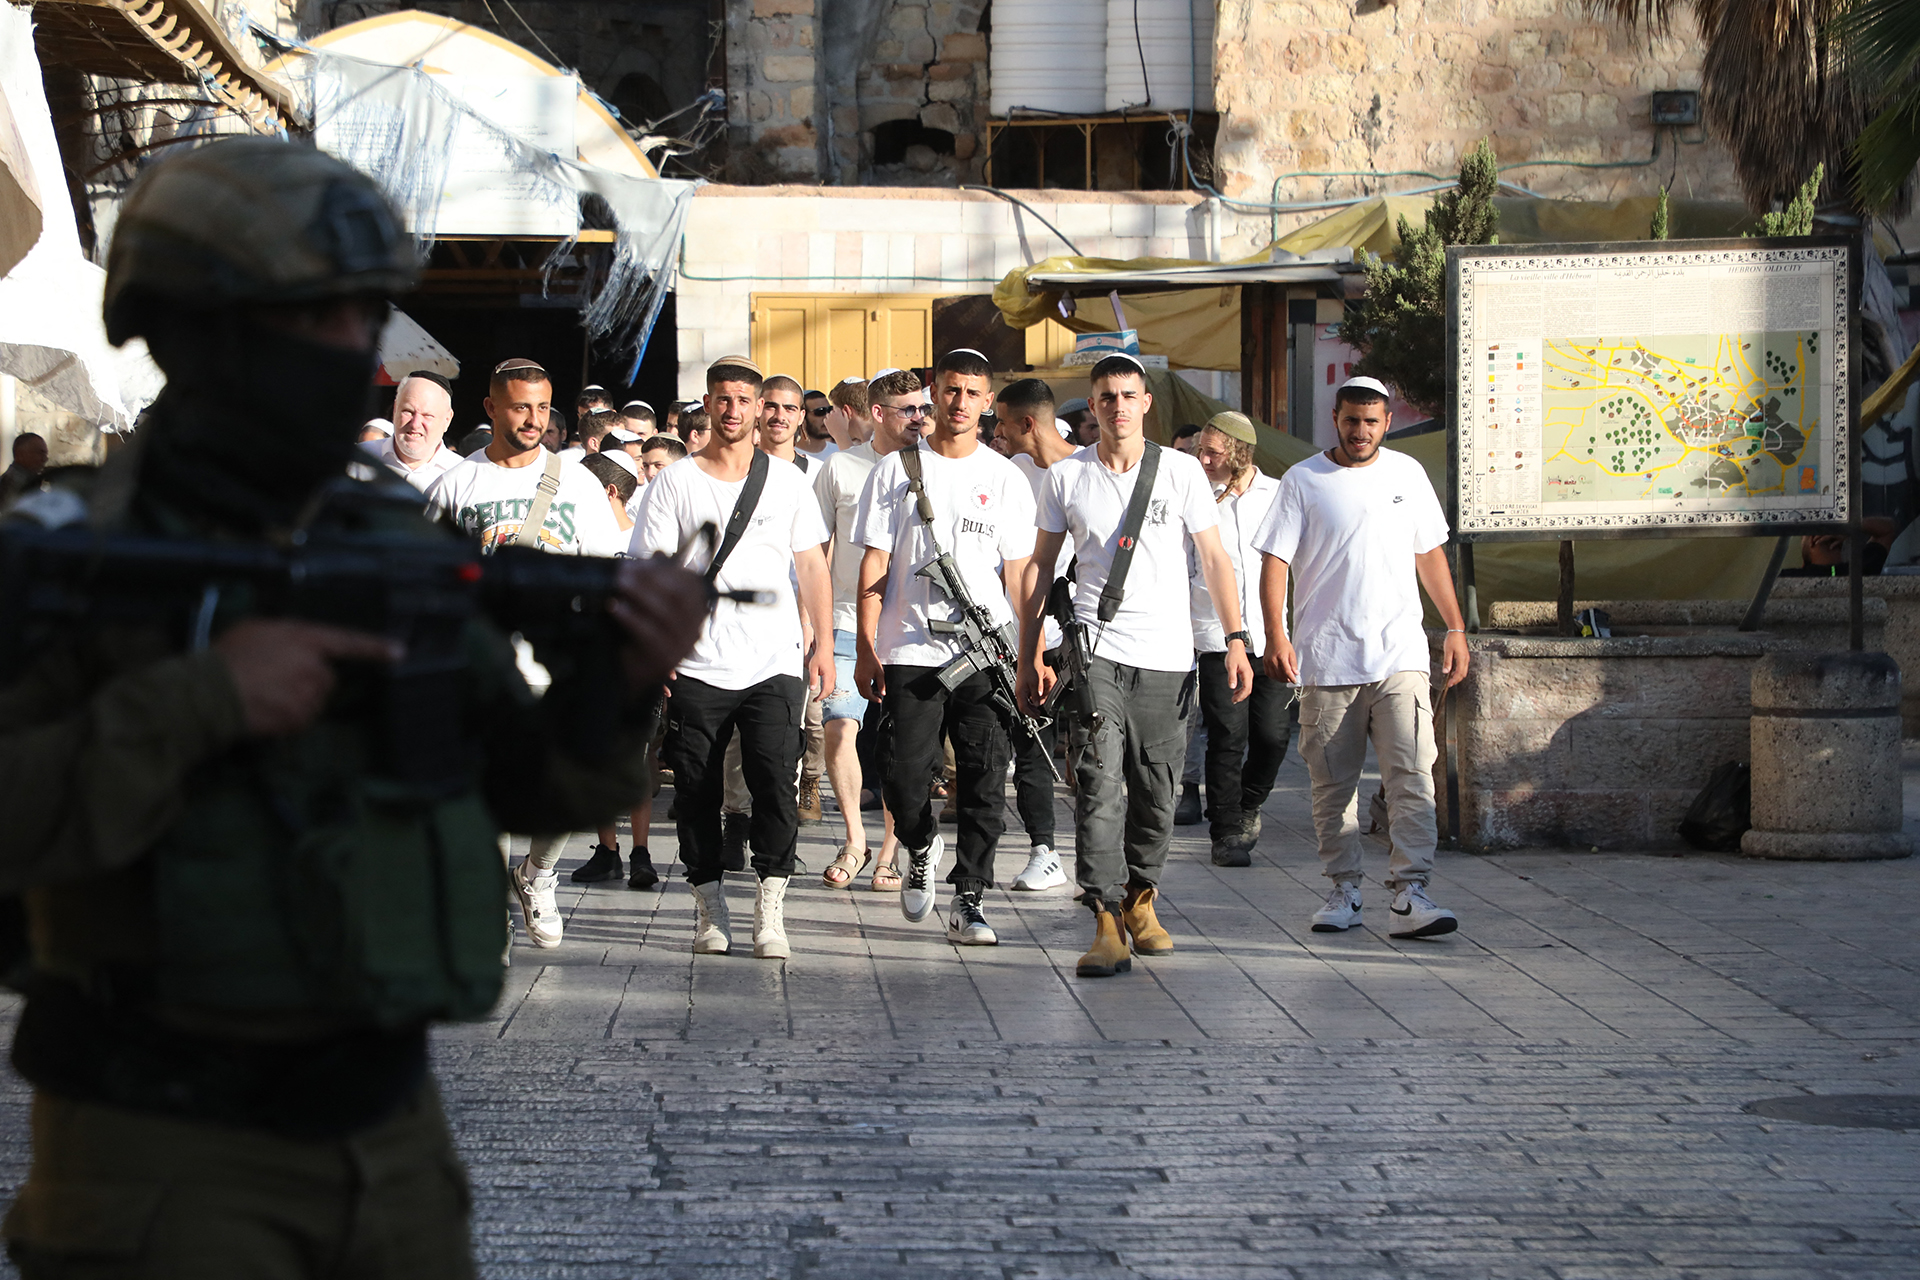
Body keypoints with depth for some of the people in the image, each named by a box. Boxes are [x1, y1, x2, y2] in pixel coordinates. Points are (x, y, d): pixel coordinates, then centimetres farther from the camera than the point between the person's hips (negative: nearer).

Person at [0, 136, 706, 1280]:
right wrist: (198, 701, -28)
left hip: (388, 1141, 6)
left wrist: (620, 683, -11)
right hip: (164, 1155, -6)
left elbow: (535, 787, 9)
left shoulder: (399, 552, 5)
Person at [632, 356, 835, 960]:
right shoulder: (674, 483, 5)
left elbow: (812, 566, 12)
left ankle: (770, 911, -5)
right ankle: (709, 908, 14)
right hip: (697, 668, 0)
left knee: (776, 785, -11)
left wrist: (823, 645, 5)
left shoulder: (787, 481, 9)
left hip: (775, 665, 0)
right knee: (697, 793, 2)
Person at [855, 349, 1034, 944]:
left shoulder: (1005, 478, 9)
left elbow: (1018, 571, 9)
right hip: (910, 650, -1)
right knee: (905, 776, -5)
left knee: (983, 780, -4)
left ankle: (968, 899, 3)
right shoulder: (896, 470, 6)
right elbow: (875, 562, 5)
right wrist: (866, 649, -2)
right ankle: (921, 850, 26)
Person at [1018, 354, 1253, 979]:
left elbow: (1214, 558, 6)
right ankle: (1106, 922, -17)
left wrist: (1236, 639, -4)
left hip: (1168, 657, 1)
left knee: (1156, 792, 5)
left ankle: (1140, 897, 26)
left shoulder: (1181, 471, 5)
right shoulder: (1066, 476, 6)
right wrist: (1031, 656, 8)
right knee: (1099, 785, -14)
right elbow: (1040, 566, 12)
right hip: (1096, 649, -1)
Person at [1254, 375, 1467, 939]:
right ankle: (1343, 891, 17)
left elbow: (1430, 553, 18)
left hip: (1400, 655, 1)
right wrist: (1276, 635, -13)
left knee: (1412, 776, -11)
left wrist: (1455, 627, 14)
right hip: (1326, 659, -1)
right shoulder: (1303, 480, 2)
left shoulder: (1406, 473, 11)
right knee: (1333, 784, 5)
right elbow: (1275, 560, -2)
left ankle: (1409, 896, -13)